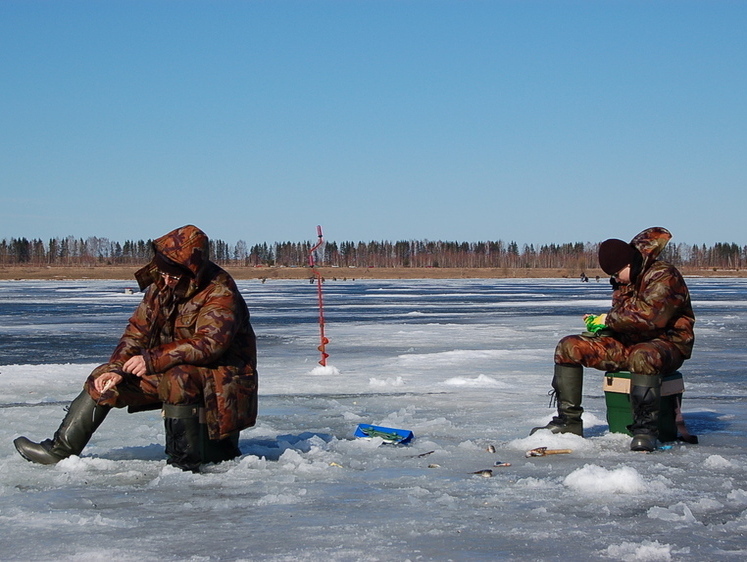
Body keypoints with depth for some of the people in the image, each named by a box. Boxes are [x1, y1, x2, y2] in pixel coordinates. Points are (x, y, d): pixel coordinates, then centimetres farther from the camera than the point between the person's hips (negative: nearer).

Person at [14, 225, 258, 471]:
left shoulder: (221, 293, -21)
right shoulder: (160, 287, 2)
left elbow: (208, 344, -32)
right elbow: (137, 332, 4)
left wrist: (152, 360, -34)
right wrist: (116, 368, -14)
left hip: (218, 372, -8)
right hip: (166, 370, 8)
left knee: (178, 378, -39)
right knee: (103, 379, 2)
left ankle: (185, 463, -28)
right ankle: (59, 450, 10)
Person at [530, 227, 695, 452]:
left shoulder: (664, 277, -16)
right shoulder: (624, 281, 13)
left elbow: (647, 317, -27)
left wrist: (608, 319, -15)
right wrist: (599, 324, -4)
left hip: (665, 344, -8)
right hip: (629, 344, 8)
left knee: (642, 357, -44)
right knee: (569, 347, -4)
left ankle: (645, 430, -37)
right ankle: (568, 421, -5)